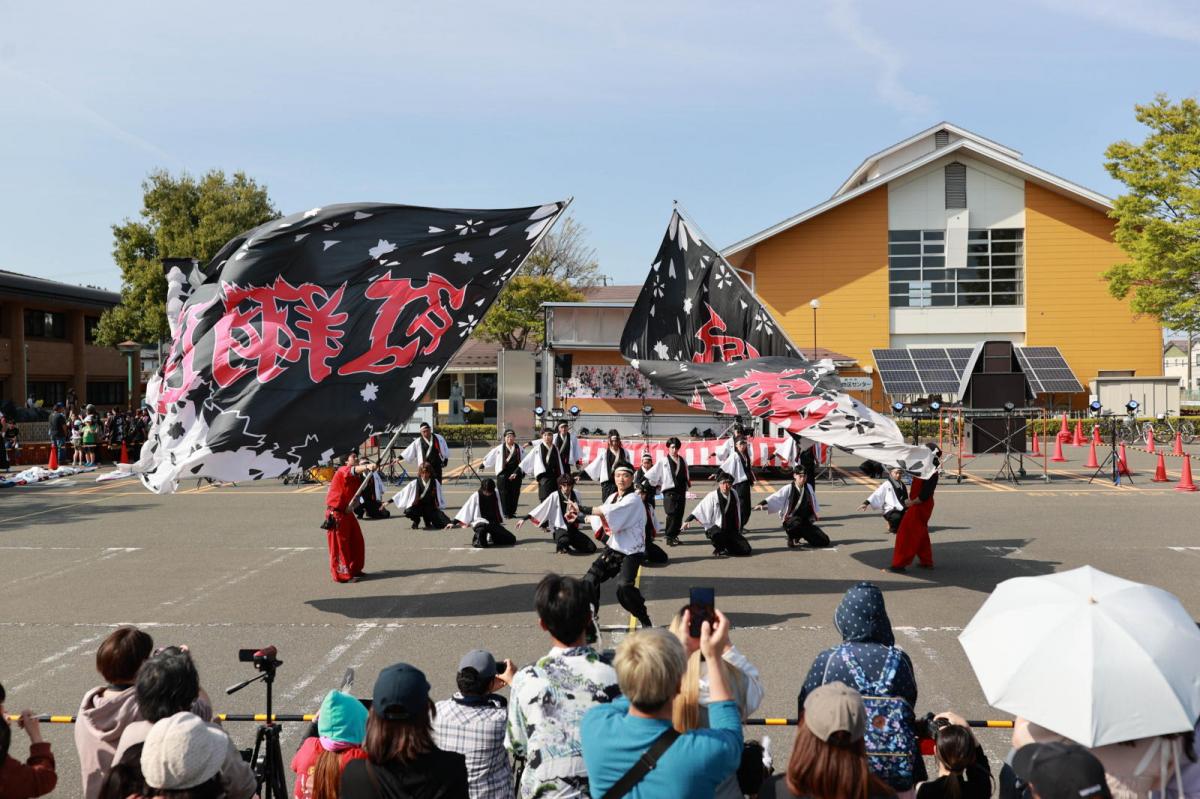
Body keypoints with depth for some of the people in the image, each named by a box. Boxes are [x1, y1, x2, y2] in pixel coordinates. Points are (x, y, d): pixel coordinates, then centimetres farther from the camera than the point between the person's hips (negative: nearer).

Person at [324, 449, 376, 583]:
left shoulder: (357, 477, 11)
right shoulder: (342, 470, -14)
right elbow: (353, 470, -36)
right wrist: (367, 466, -54)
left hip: (347, 513, 9)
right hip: (336, 514, -9)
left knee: (357, 542, 13)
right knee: (340, 545, -4)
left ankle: (354, 570, 26)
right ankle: (342, 575, 1)